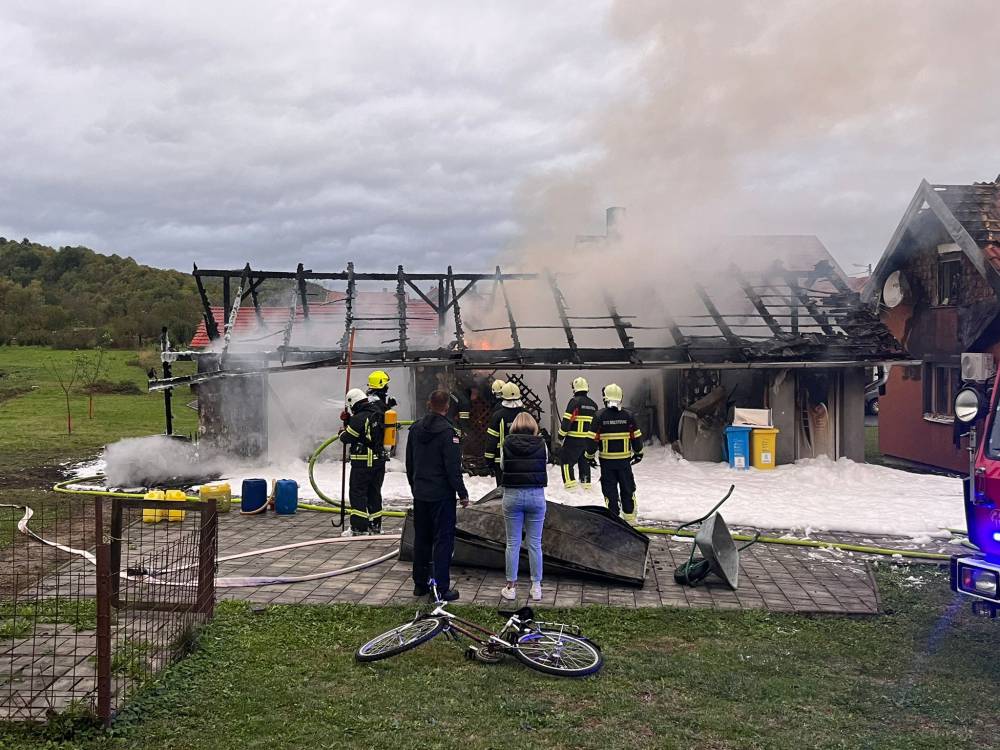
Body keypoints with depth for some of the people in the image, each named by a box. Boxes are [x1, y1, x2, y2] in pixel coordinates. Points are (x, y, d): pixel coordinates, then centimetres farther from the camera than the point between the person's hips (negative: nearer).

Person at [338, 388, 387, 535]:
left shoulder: (359, 418, -17)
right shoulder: (379, 414, 8)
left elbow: (347, 438, -13)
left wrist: (342, 432, 9)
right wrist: (349, 420, 21)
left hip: (363, 462, -8)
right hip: (379, 460, 8)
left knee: (357, 493, -1)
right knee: (374, 492, 15)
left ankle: (359, 527, -3)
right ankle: (375, 525, 21)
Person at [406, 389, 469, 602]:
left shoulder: (416, 428, 6)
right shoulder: (447, 431, -16)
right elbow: (453, 467, -17)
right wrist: (462, 493, -9)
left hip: (420, 494, 7)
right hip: (442, 495, -7)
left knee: (421, 539, 15)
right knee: (443, 540, -1)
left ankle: (420, 584, 22)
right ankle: (442, 589, 0)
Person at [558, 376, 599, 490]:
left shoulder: (575, 401, -10)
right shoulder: (593, 404, 12)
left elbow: (567, 419, -15)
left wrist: (562, 434, -7)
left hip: (574, 438, -6)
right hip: (588, 439, 6)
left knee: (566, 460, 0)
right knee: (584, 461, 18)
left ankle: (570, 483, -9)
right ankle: (586, 483, 21)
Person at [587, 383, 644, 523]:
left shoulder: (600, 416, -9)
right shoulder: (628, 416, -3)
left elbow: (593, 438, -8)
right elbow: (636, 437, 3)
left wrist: (590, 455, 4)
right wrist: (638, 453, 19)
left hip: (606, 460, -2)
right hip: (624, 459, 2)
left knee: (610, 488, 6)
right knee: (628, 488, 14)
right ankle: (630, 517, 20)